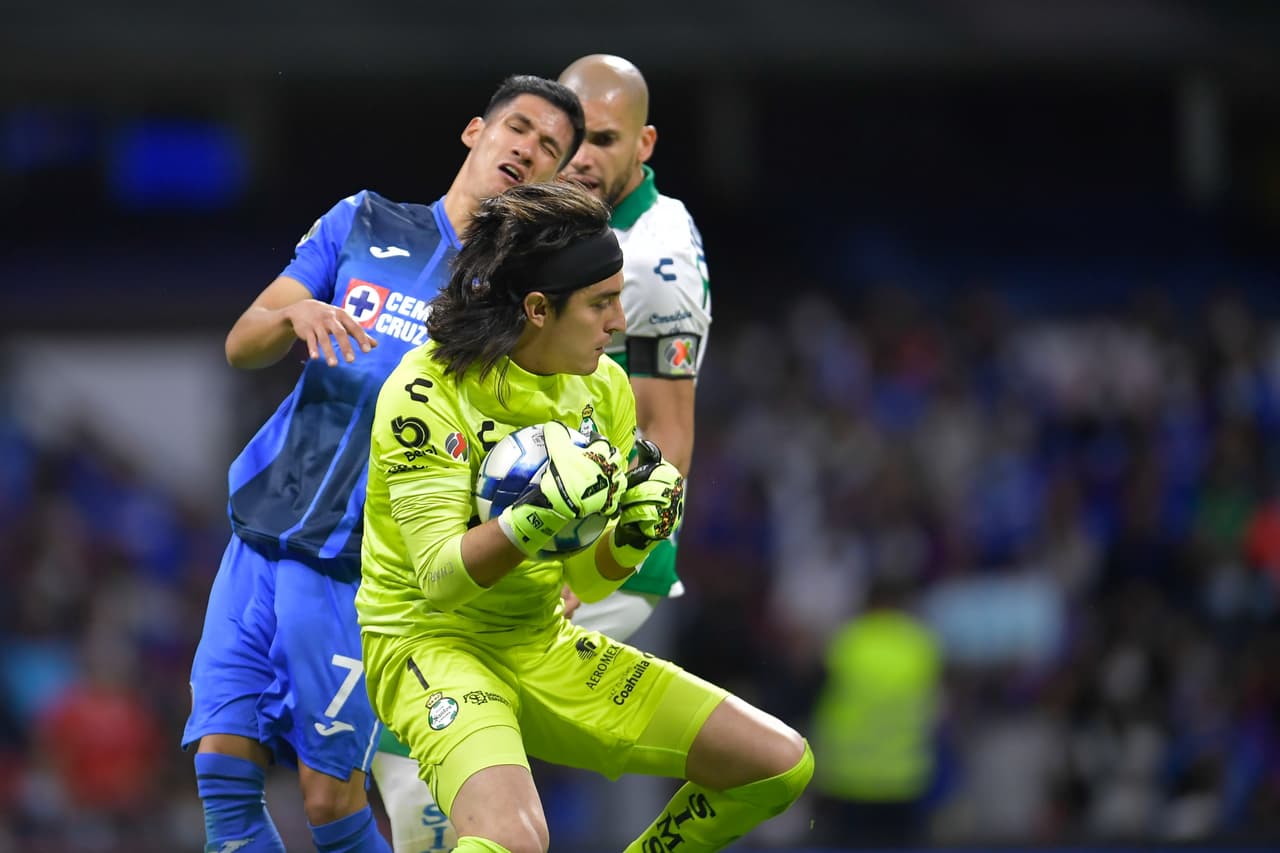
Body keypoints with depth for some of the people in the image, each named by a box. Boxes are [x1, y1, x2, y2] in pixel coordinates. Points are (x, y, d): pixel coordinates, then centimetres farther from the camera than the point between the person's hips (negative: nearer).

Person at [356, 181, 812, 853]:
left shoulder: (605, 387, 3)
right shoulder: (429, 393, -18)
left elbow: (587, 581, 6)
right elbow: (440, 577, -22)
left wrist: (631, 538, -16)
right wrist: (535, 520, -38)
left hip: (545, 647, 7)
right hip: (432, 641, -7)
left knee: (781, 765, 2)